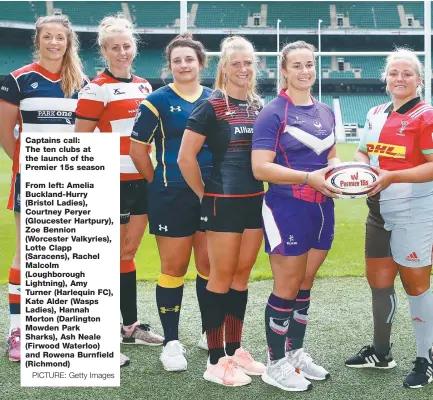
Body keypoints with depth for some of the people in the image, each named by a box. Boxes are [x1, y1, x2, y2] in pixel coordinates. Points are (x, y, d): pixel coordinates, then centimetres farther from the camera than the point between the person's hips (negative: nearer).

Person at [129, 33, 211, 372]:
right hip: (172, 197, -3)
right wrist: (160, 183, 0)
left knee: (209, 265, 9)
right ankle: (172, 342, 13)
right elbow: (138, 149, -3)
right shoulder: (158, 100, -3)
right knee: (174, 267, 2)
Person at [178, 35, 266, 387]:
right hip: (224, 202, -6)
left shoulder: (260, 107, 9)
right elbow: (186, 157, -12)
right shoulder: (211, 107, -9)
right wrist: (204, 195, -6)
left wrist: (267, 189, 10)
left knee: (241, 276, 12)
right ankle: (216, 362, 9)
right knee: (221, 278, 0)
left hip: (255, 201, 6)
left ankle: (234, 351, 24)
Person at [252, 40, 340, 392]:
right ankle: (276, 365, 14)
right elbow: (260, 167, -17)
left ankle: (296, 353, 29)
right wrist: (309, 177, -25)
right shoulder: (273, 113, -10)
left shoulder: (326, 112, 11)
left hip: (322, 209, 7)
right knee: (287, 289, 0)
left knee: (305, 285, 15)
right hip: (287, 210, -6)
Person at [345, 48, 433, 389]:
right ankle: (381, 351, 34)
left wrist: (392, 177, -28)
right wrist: (362, 167, -5)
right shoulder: (376, 114, 11)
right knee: (378, 281, 16)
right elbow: (362, 152, 18)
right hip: (378, 212, 8)